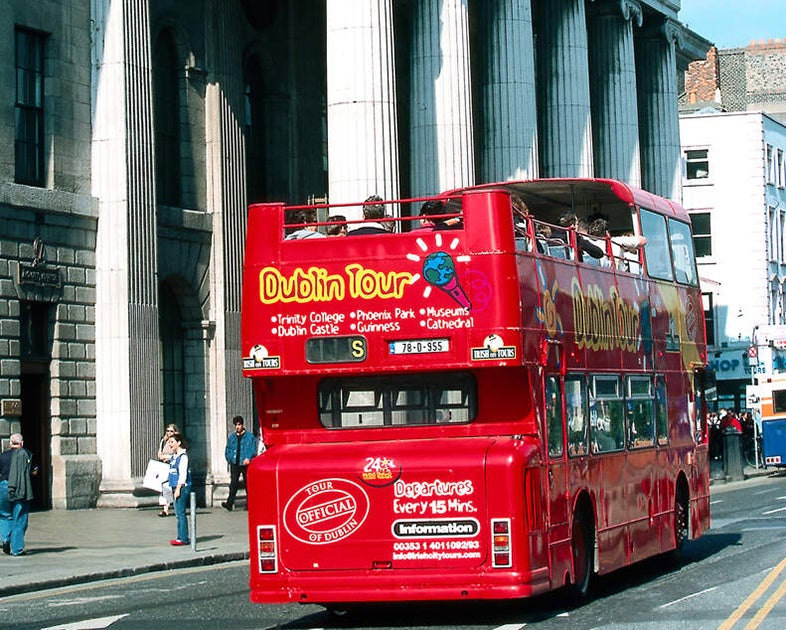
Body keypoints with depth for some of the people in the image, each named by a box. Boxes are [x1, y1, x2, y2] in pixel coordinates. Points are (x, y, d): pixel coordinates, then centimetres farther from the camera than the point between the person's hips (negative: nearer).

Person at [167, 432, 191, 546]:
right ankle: (181, 537, 14)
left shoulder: (183, 456, -11)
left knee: (180, 513, -9)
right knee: (178, 513, 10)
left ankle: (183, 539, -7)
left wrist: (178, 489, -18)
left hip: (182, 487, -9)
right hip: (176, 487, 9)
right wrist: (173, 488, 18)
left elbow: (182, 474, -16)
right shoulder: (173, 456, 16)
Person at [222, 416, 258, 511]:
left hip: (246, 464, -2)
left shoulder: (250, 437, 2)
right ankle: (230, 503, -18)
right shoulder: (231, 437, 13)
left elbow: (253, 450, -3)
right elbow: (228, 449, 18)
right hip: (235, 464, 2)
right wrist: (229, 459, 5)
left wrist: (248, 458, -18)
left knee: (248, 484, 5)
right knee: (233, 483, -11)